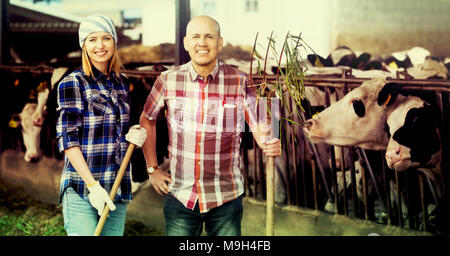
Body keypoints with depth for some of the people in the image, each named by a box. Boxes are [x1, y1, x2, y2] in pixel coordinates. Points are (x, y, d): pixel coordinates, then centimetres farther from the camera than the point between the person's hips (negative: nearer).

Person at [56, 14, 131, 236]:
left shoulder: (120, 84, 13)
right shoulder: (72, 83, -4)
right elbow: (67, 139, -10)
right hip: (81, 191, -5)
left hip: (117, 190, 6)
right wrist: (93, 185, -17)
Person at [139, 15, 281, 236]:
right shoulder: (168, 81, -1)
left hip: (226, 200, 0)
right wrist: (152, 169, 10)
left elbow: (259, 126, -4)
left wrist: (269, 145, -27)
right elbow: (146, 120, 13)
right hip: (180, 197, 1)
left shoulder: (240, 82, -4)